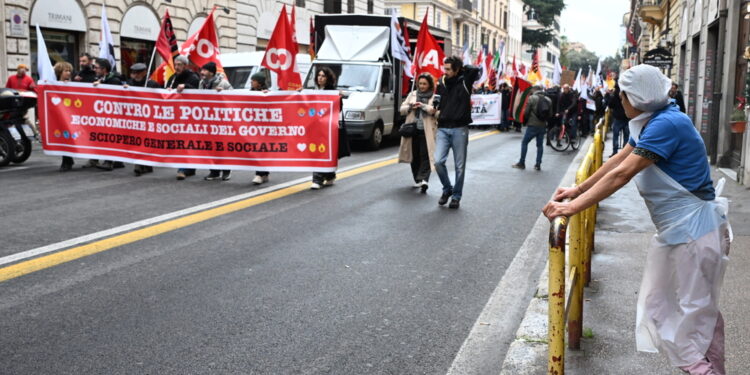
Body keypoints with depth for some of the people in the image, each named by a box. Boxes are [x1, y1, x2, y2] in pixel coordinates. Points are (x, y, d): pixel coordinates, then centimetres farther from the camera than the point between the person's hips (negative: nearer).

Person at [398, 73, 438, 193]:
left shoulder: (434, 97, 3)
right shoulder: (412, 95, 15)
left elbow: (436, 110, -12)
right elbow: (402, 110, 13)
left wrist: (423, 106, -20)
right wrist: (410, 106, -6)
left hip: (427, 131, -4)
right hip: (413, 129, 4)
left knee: (425, 155, -12)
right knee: (415, 156, 8)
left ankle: (423, 179, -19)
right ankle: (417, 180, 18)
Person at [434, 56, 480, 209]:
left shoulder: (464, 81, -3)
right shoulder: (441, 82, 8)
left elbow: (475, 70, -20)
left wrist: (462, 67, -5)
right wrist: (436, 109, 3)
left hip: (459, 129, -3)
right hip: (443, 129, 3)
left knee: (459, 166, 4)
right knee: (438, 161, -9)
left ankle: (456, 196, 18)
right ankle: (447, 189, 14)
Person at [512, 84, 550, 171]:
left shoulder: (532, 98, -8)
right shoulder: (548, 100, 6)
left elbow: (526, 112, -8)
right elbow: (550, 114, 8)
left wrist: (526, 121, 9)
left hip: (532, 125, -4)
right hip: (543, 126, 5)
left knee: (524, 143, 7)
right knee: (540, 145, 11)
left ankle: (521, 163, 8)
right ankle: (538, 165, 10)